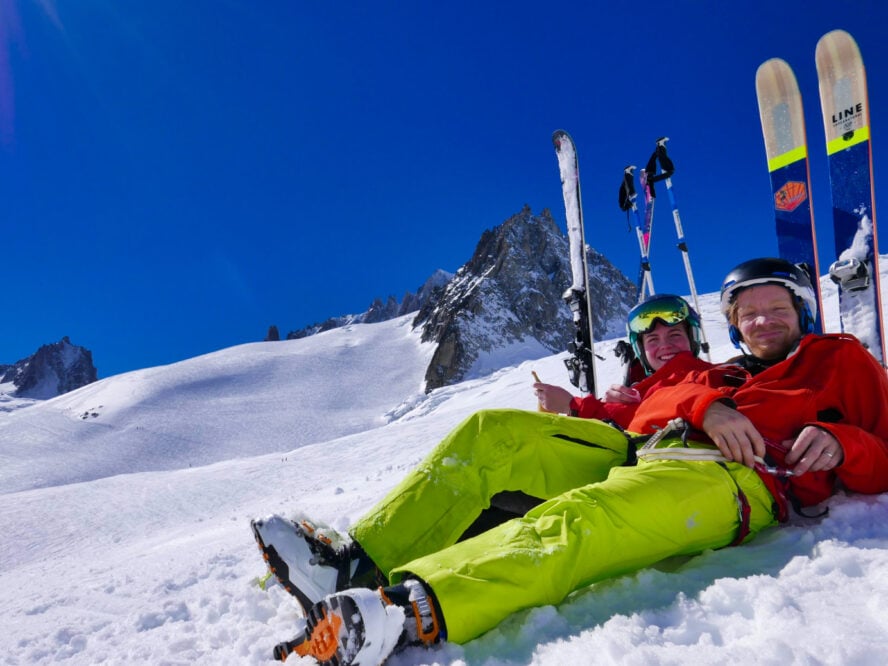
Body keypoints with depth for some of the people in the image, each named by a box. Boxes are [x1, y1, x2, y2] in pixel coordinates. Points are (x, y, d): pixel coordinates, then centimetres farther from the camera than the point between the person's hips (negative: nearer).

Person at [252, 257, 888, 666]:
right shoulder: (717, 374, 34)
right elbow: (653, 407, 13)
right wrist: (706, 407, -8)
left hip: (725, 479, -6)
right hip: (639, 453, 6)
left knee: (569, 524, -36)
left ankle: (410, 610, -53)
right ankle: (362, 558, -18)